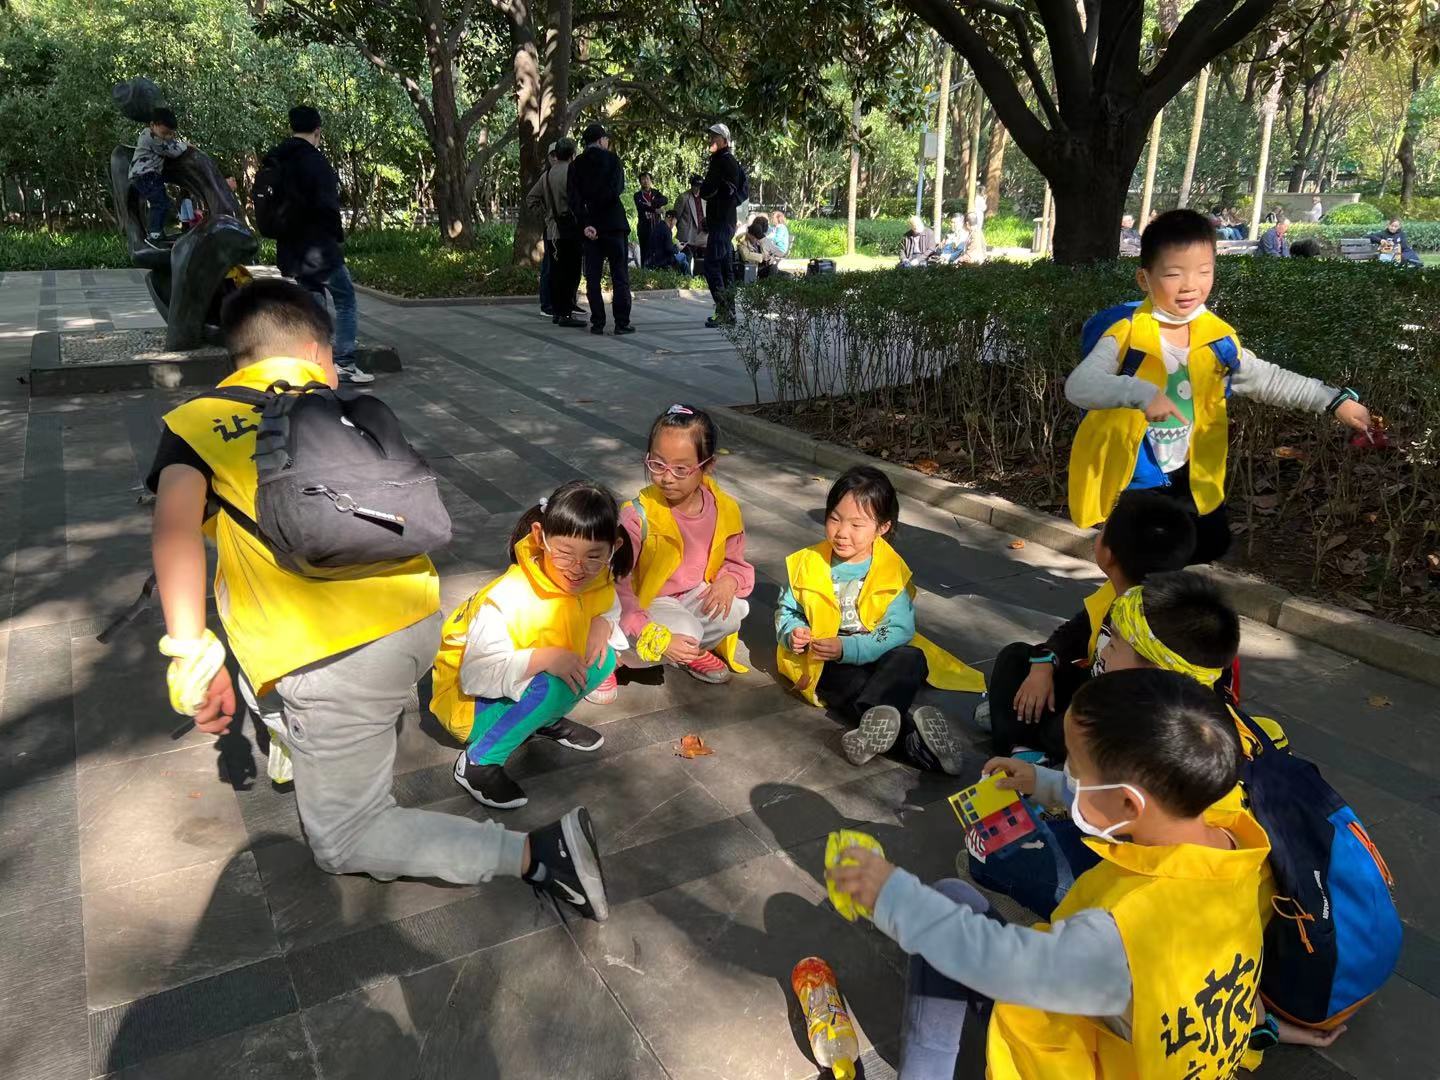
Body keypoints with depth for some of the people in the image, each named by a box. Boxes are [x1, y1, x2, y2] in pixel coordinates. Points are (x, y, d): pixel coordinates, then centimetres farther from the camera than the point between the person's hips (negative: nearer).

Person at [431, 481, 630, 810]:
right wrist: (543, 657, -41)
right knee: (553, 686, -35)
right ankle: (478, 761, -17)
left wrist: (602, 624, -15)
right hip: (468, 698, -7)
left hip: (524, 685, 7)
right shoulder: (507, 600, -33)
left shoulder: (597, 582, -13)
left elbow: (609, 610, 8)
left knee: (603, 658, -14)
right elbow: (476, 677, -33)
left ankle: (546, 719, 8)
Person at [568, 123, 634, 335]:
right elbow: (615, 190, -13)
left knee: (593, 277, 6)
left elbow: (574, 198, -4)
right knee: (620, 276, 2)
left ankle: (597, 323, 3)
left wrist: (585, 224, -9)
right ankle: (622, 323, -1)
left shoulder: (576, 165, 6)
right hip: (614, 224, -3)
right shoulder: (612, 159, -1)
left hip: (590, 227, 3)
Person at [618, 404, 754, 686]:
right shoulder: (638, 515, -24)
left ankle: (690, 654, 3)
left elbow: (735, 563, 6)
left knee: (735, 612, -24)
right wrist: (658, 639, -33)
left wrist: (730, 581, -20)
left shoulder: (724, 509, -11)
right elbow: (617, 587, -25)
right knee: (686, 630, -32)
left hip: (694, 596, 5)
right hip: (644, 602, -4)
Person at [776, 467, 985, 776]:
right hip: (823, 663, 0)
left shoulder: (893, 570, -5)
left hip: (875, 657, 0)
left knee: (913, 658, -32)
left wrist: (848, 648, -24)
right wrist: (792, 633, -13)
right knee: (846, 680, -34)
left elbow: (899, 631, -12)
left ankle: (874, 721, -53)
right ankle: (911, 735, -44)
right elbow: (786, 610, 11)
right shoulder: (809, 563, 2)